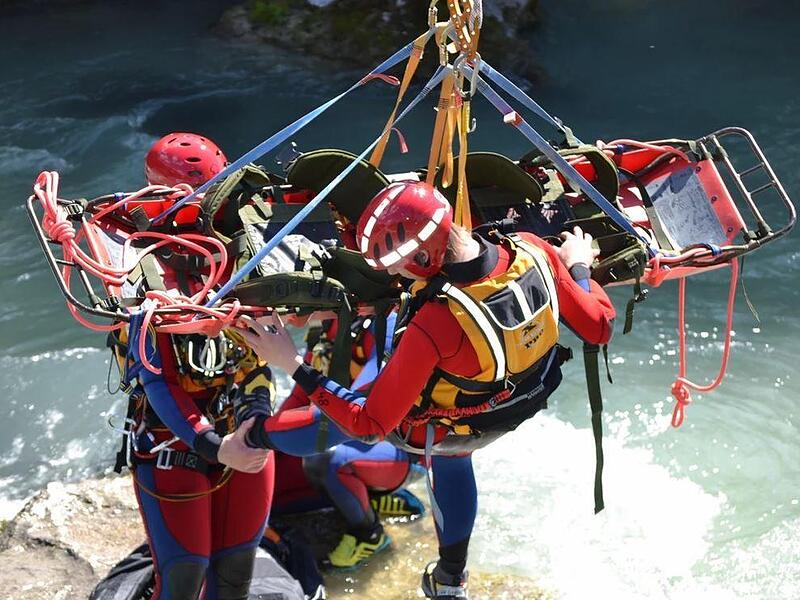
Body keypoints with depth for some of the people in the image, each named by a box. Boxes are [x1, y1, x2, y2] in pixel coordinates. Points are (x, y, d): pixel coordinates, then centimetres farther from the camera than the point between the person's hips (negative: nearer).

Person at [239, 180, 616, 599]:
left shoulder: (434, 323, -46)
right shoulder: (531, 250, -30)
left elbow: (370, 423, -34)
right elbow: (599, 328, -12)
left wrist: (291, 364, -34)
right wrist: (578, 267, 9)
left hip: (440, 431, -7)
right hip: (517, 405, 7)